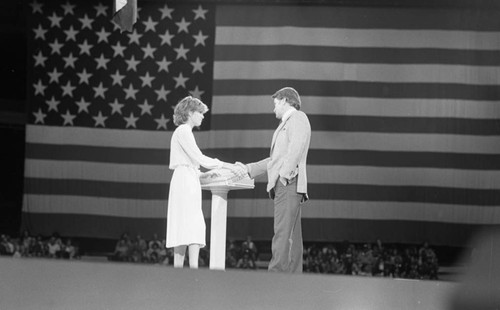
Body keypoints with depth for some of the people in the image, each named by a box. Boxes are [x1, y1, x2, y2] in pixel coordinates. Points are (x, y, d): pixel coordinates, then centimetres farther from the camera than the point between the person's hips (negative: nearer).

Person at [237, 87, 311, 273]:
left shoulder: (297, 118, 1)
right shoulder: (286, 124, 30)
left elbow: (296, 147, -16)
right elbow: (275, 159, 34)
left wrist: (285, 173, -22)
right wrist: (249, 169, 32)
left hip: (289, 183, -10)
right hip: (284, 187, 10)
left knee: (282, 232, -18)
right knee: (292, 238, 4)